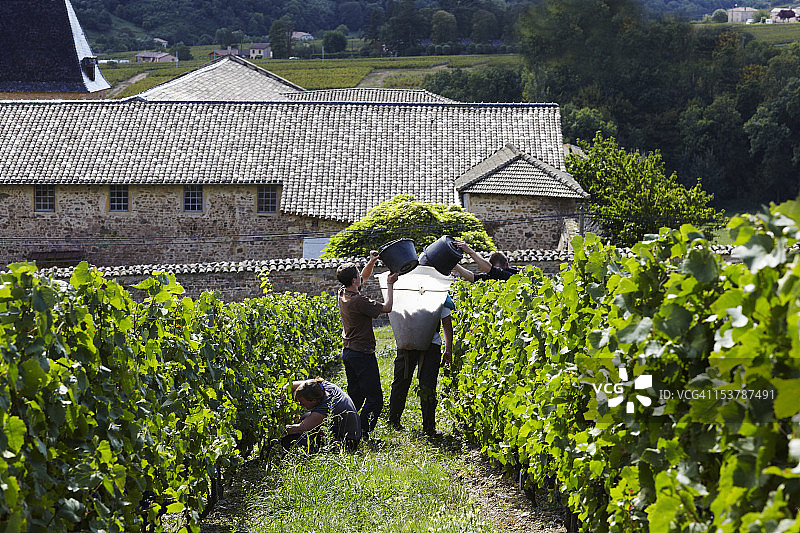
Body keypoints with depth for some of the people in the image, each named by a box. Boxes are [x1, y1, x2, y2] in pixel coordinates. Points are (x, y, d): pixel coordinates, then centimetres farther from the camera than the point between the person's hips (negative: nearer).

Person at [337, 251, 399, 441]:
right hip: (362, 354, -9)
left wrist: (371, 261, 5)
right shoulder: (358, 300, -22)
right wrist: (390, 285, -7)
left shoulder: (343, 293, 4)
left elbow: (364, 277, 20)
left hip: (347, 352, 9)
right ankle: (362, 434, -9)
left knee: (355, 395, 16)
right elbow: (387, 307, -17)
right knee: (374, 398, -5)